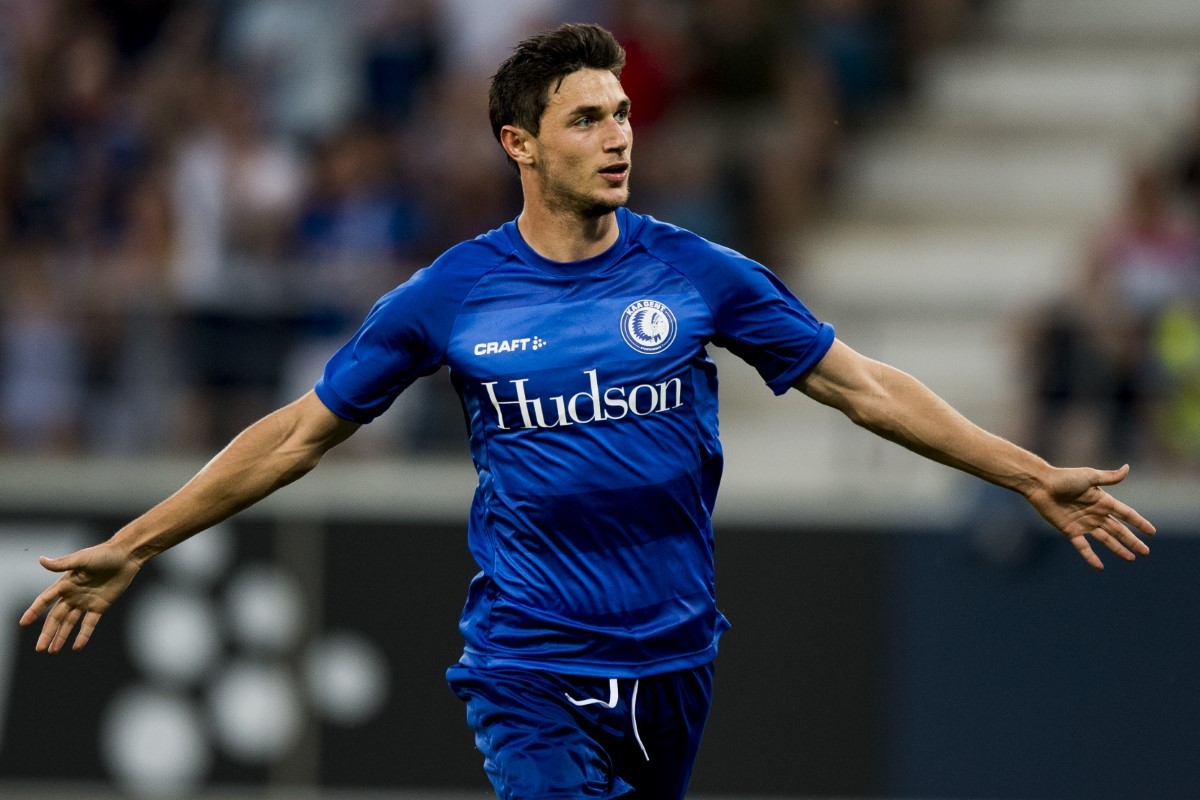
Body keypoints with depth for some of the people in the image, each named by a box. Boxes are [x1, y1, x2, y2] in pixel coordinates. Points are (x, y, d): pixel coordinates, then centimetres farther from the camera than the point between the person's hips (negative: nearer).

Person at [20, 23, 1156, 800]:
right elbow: (298, 435, 6)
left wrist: (1036, 479, 4)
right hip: (529, 667, -3)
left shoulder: (698, 275, 0)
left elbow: (864, 387, 6)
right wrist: (132, 548, 4)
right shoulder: (449, 296, -2)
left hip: (672, 661, 3)